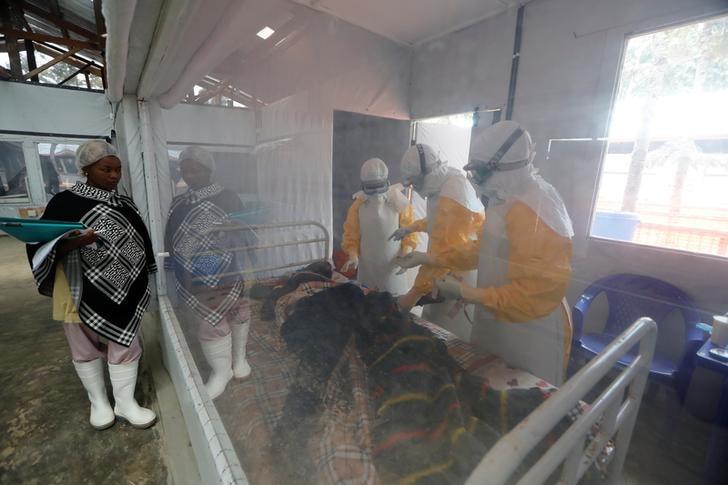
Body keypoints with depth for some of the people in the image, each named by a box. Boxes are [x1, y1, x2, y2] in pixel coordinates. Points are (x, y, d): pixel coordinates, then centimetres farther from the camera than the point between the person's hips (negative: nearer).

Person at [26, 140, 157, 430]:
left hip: (123, 292, 3)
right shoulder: (65, 202, -6)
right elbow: (40, 247, -8)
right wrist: (74, 243, -29)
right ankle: (98, 402, 34)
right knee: (86, 350, 13)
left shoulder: (125, 204, 7)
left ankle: (125, 403, 25)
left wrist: (139, 282, 14)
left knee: (125, 346, 9)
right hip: (81, 292, -3)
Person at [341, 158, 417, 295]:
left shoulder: (399, 202, -7)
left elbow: (410, 231, -1)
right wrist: (353, 257, -14)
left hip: (393, 265, -1)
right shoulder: (358, 205, -4)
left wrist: (406, 254, -17)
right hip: (367, 266, 2)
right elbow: (351, 235, 1)